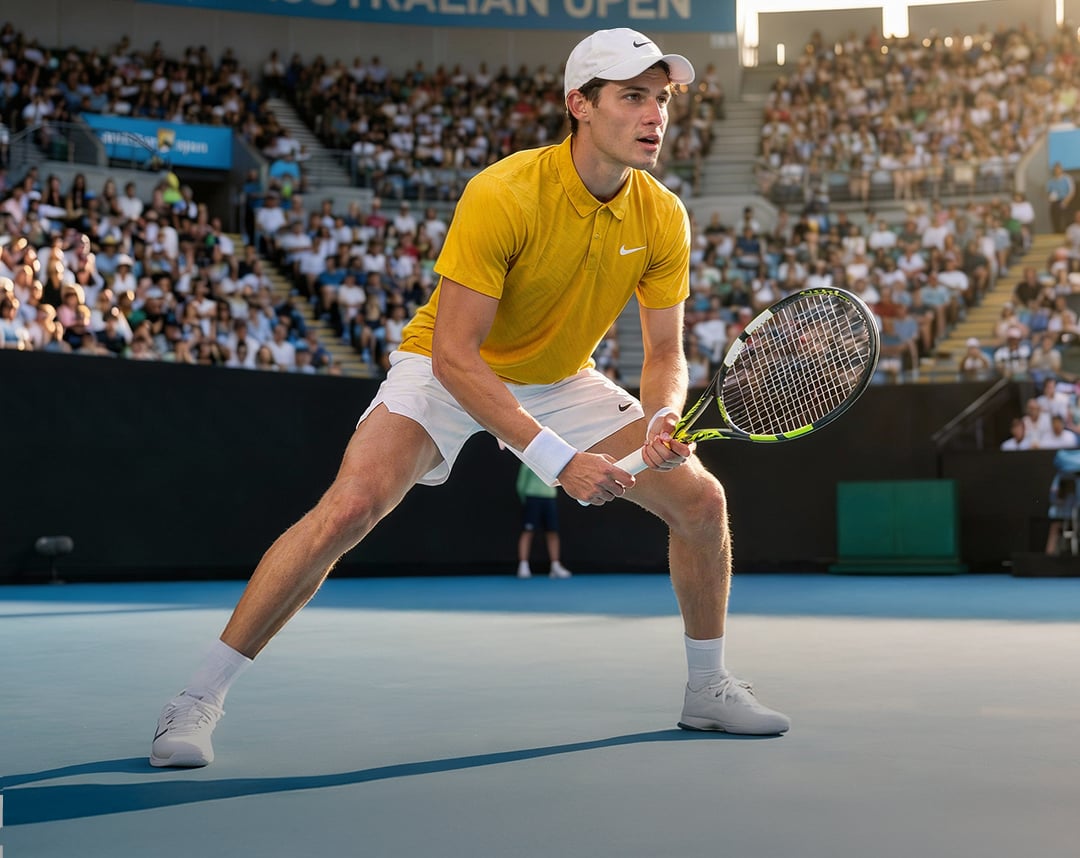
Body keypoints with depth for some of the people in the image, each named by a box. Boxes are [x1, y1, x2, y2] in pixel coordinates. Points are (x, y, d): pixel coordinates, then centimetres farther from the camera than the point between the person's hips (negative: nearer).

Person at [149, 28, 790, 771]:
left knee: (702, 499, -5)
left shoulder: (664, 219, -13)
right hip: (448, 372, -5)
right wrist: (556, 459, -37)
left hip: (563, 381, 5)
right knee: (346, 511, -27)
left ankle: (709, 688, 18)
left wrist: (664, 419, -29)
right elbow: (453, 354, -31)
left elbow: (665, 353, -5)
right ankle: (199, 701, -13)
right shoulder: (501, 195, -30)